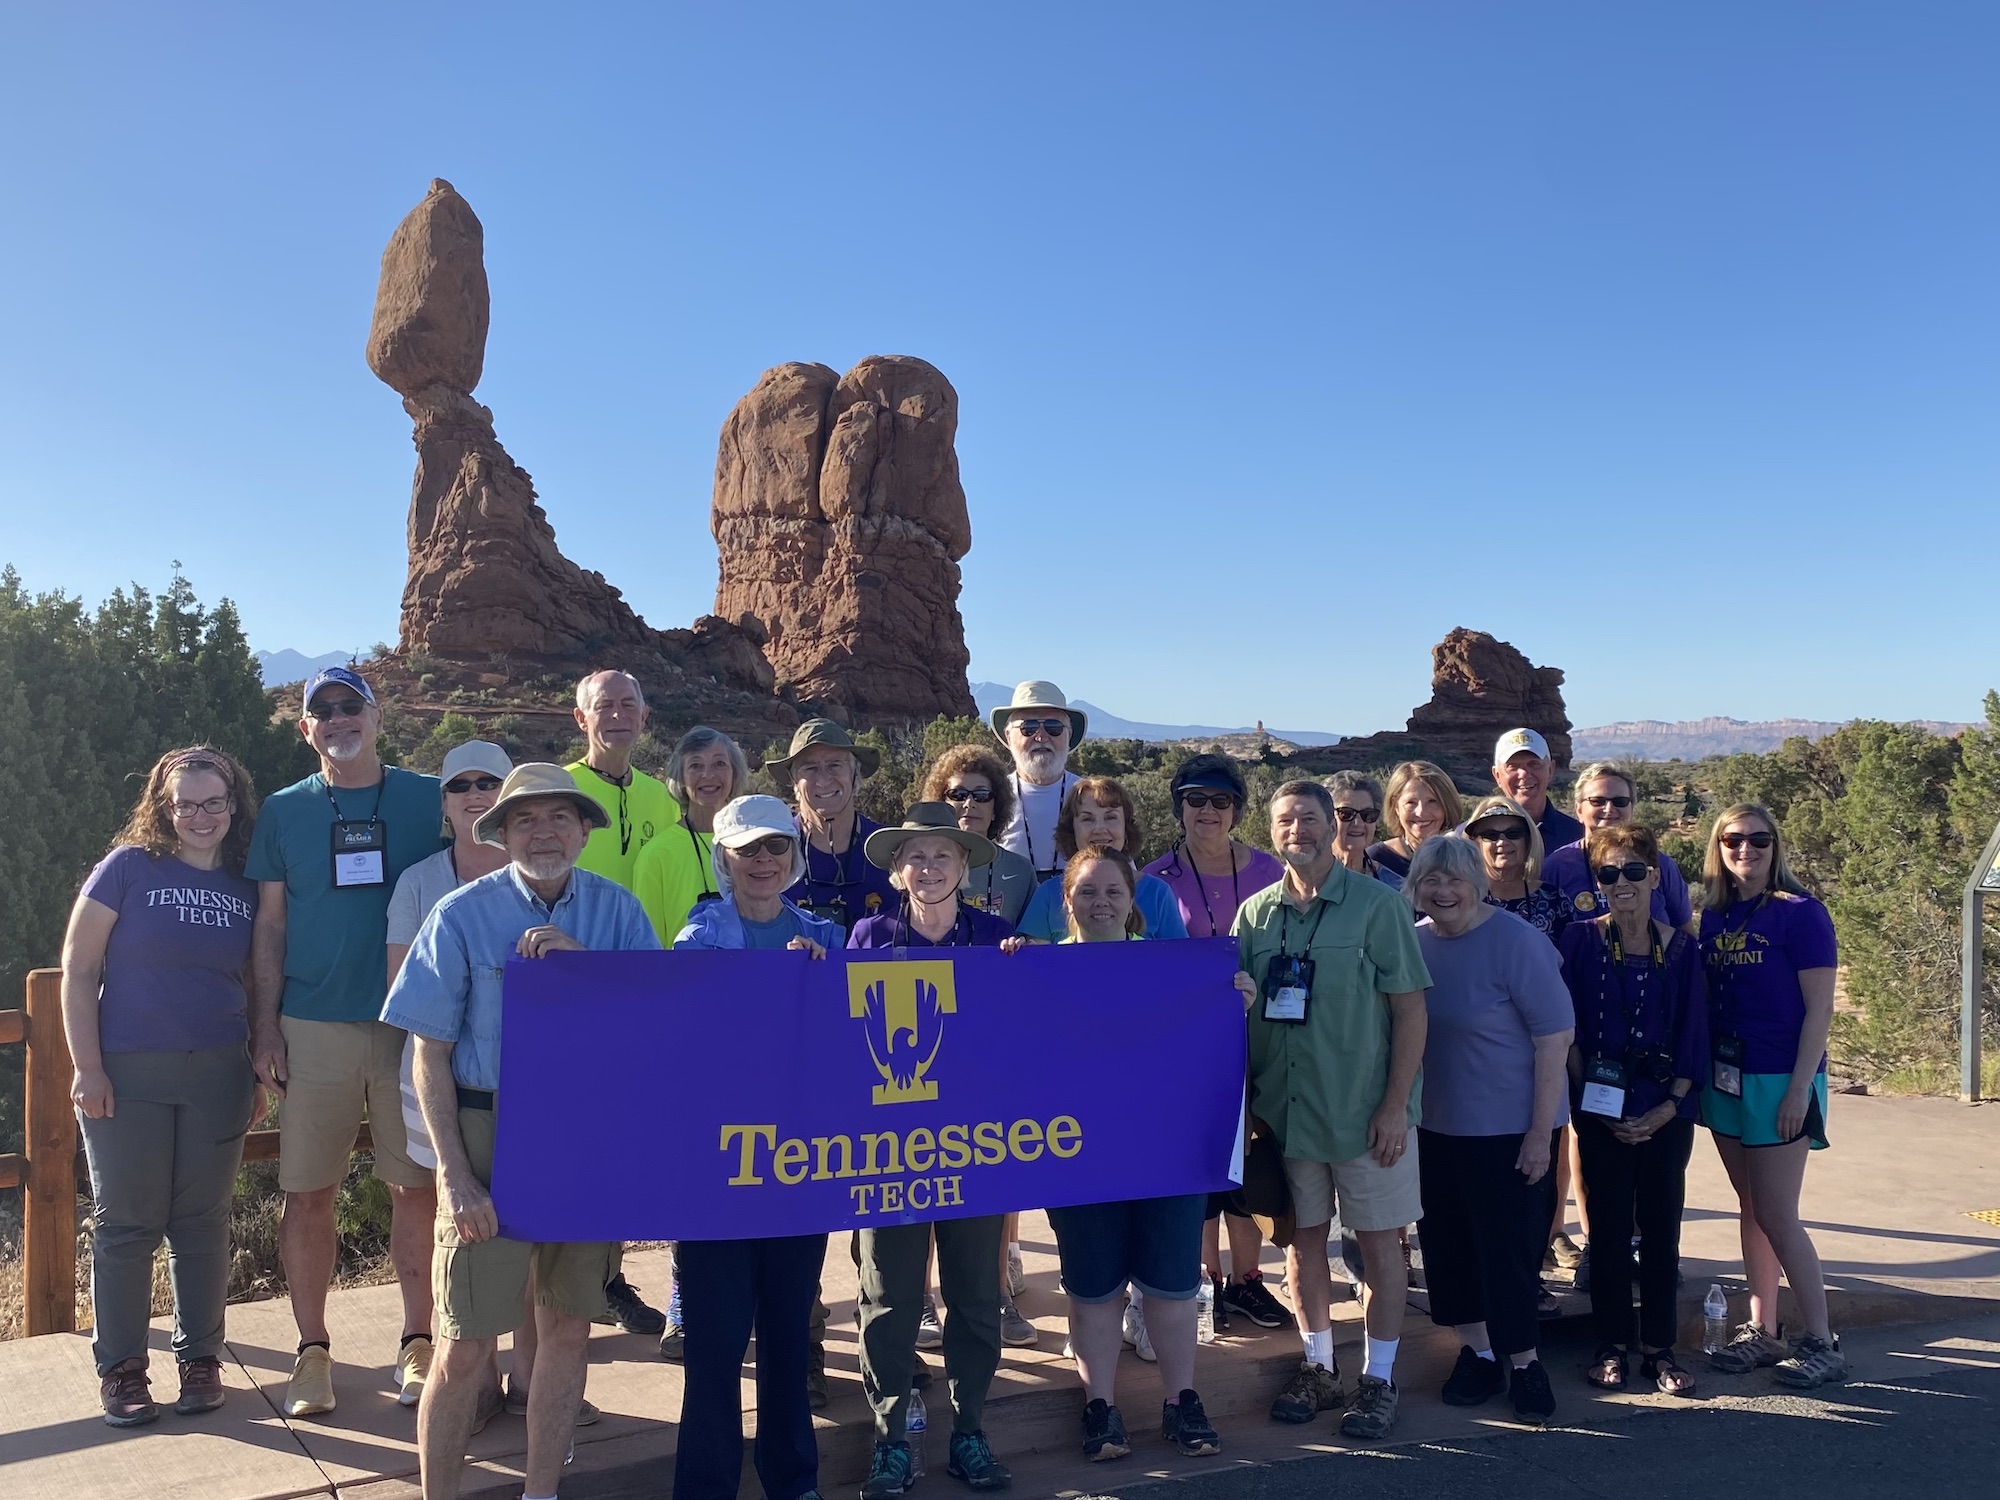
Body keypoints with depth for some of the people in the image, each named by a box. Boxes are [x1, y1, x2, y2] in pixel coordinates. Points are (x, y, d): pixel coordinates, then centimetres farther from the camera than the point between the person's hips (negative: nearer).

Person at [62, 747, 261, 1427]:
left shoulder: (244, 888, 6)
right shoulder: (128, 867, -5)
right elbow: (78, 970, -5)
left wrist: (259, 1066, 9)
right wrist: (87, 1068, -9)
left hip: (216, 1075, 3)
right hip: (127, 1074, -3)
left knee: (202, 1220, 9)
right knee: (126, 1223, 5)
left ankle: (200, 1358, 22)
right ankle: (120, 1368, 19)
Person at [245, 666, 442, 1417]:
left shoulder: (427, 799, 2)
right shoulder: (284, 811, 7)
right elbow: (269, 924, 7)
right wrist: (265, 1026, 0)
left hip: (410, 1024, -1)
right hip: (312, 1030, 1)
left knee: (417, 1188, 3)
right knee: (308, 1194, 4)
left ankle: (417, 1342, 17)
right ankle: (312, 1351, 17)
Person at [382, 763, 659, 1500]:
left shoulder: (616, 909, 1)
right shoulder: (462, 914, -6)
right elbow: (431, 1056, -5)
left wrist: (581, 958, -20)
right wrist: (454, 1174, -10)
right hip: (490, 1134, -3)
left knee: (567, 1326, 14)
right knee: (467, 1347, 0)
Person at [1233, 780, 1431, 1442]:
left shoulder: (1376, 903, -7)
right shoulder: (1254, 913, 3)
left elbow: (1410, 1008, -7)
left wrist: (1396, 1104, -11)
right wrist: (1247, 1100, 4)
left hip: (1364, 1110, -3)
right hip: (1285, 1109, 3)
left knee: (1379, 1241, 6)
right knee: (1305, 1237, 13)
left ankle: (1379, 1377, 21)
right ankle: (1318, 1364, 29)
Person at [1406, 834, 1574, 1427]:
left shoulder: (1516, 942, -14)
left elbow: (1555, 1037, -14)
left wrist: (1541, 1132, -16)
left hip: (1509, 1130, -5)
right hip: (1435, 1127, 5)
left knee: (1509, 1248, 3)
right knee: (1447, 1245, 12)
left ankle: (1523, 1362, 22)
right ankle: (1477, 1352, 29)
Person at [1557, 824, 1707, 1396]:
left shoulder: (1681, 949, 1)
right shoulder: (1580, 941, -4)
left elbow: (1693, 1036, 2)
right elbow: (1566, 1029, -4)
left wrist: (1669, 1107, -7)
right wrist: (1592, 1098, -9)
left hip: (1666, 1113, 2)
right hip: (1602, 1111, -1)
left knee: (1661, 1228, 7)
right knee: (1610, 1227, 5)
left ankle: (1659, 1348, 20)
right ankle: (1611, 1347, 18)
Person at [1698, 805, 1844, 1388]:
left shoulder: (1800, 912, -10)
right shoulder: (1715, 916, 7)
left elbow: (1819, 1008, -11)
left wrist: (1799, 1089, -16)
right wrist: (1699, 1076, 5)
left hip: (1779, 1081, -6)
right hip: (1726, 1078, 6)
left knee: (1777, 1217, -4)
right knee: (1751, 1208, 12)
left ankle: (1822, 1344, 8)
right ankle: (1761, 1331, 21)